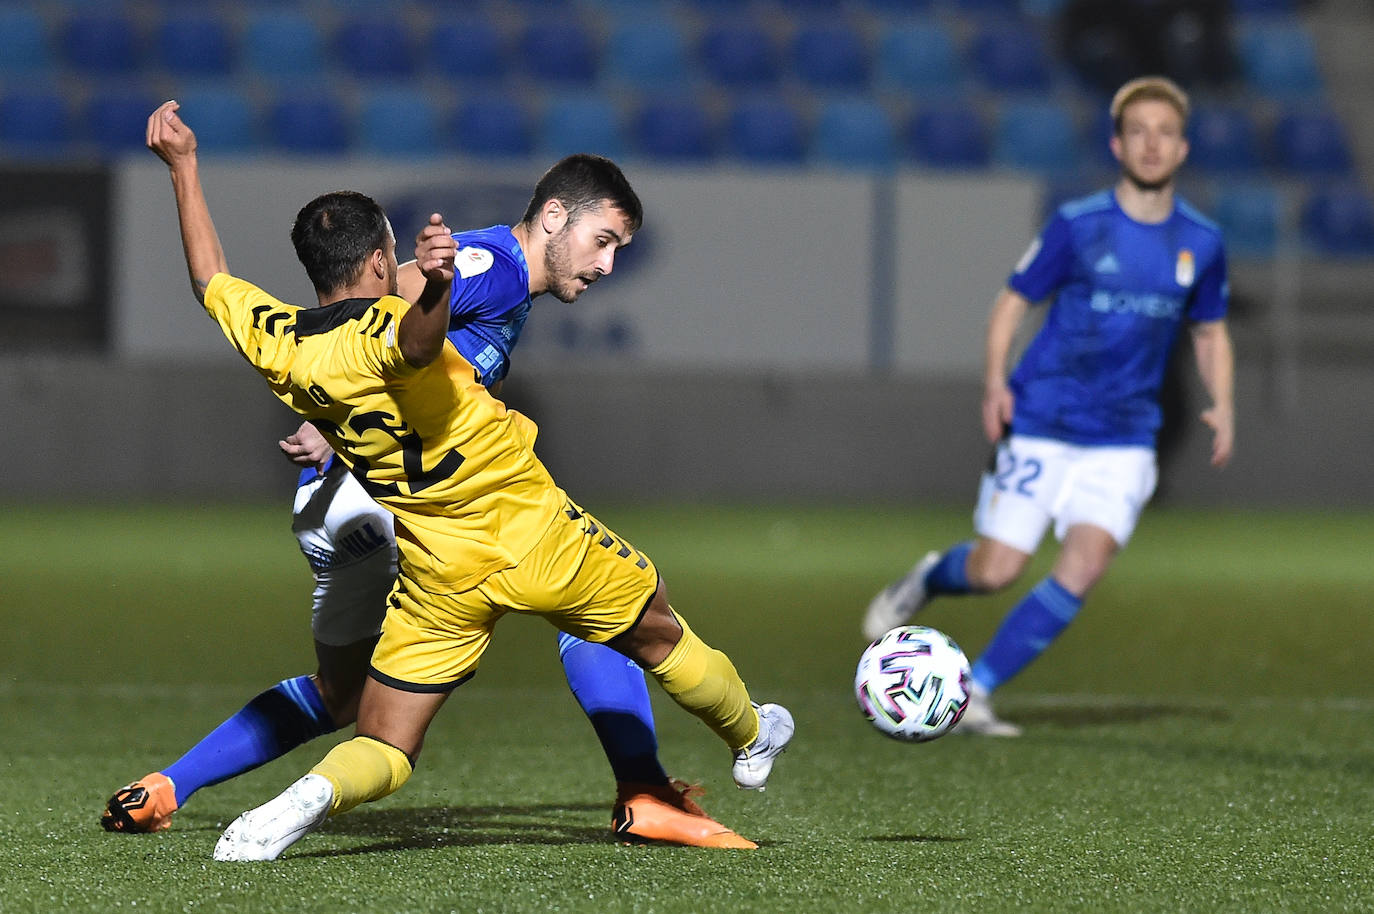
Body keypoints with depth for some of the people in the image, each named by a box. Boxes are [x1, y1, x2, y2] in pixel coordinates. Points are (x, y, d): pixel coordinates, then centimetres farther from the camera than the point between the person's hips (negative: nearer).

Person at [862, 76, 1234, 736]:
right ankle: (930, 578, 32)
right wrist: (995, 383, -15)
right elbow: (1012, 302, 0)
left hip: (1122, 443, 2)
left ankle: (974, 693, -6)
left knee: (1082, 568, -17)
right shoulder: (1077, 226, -6)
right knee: (997, 571, -4)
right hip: (1040, 426, -2)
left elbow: (1211, 333, 17)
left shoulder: (1201, 244, 3)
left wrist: (1221, 405, 0)